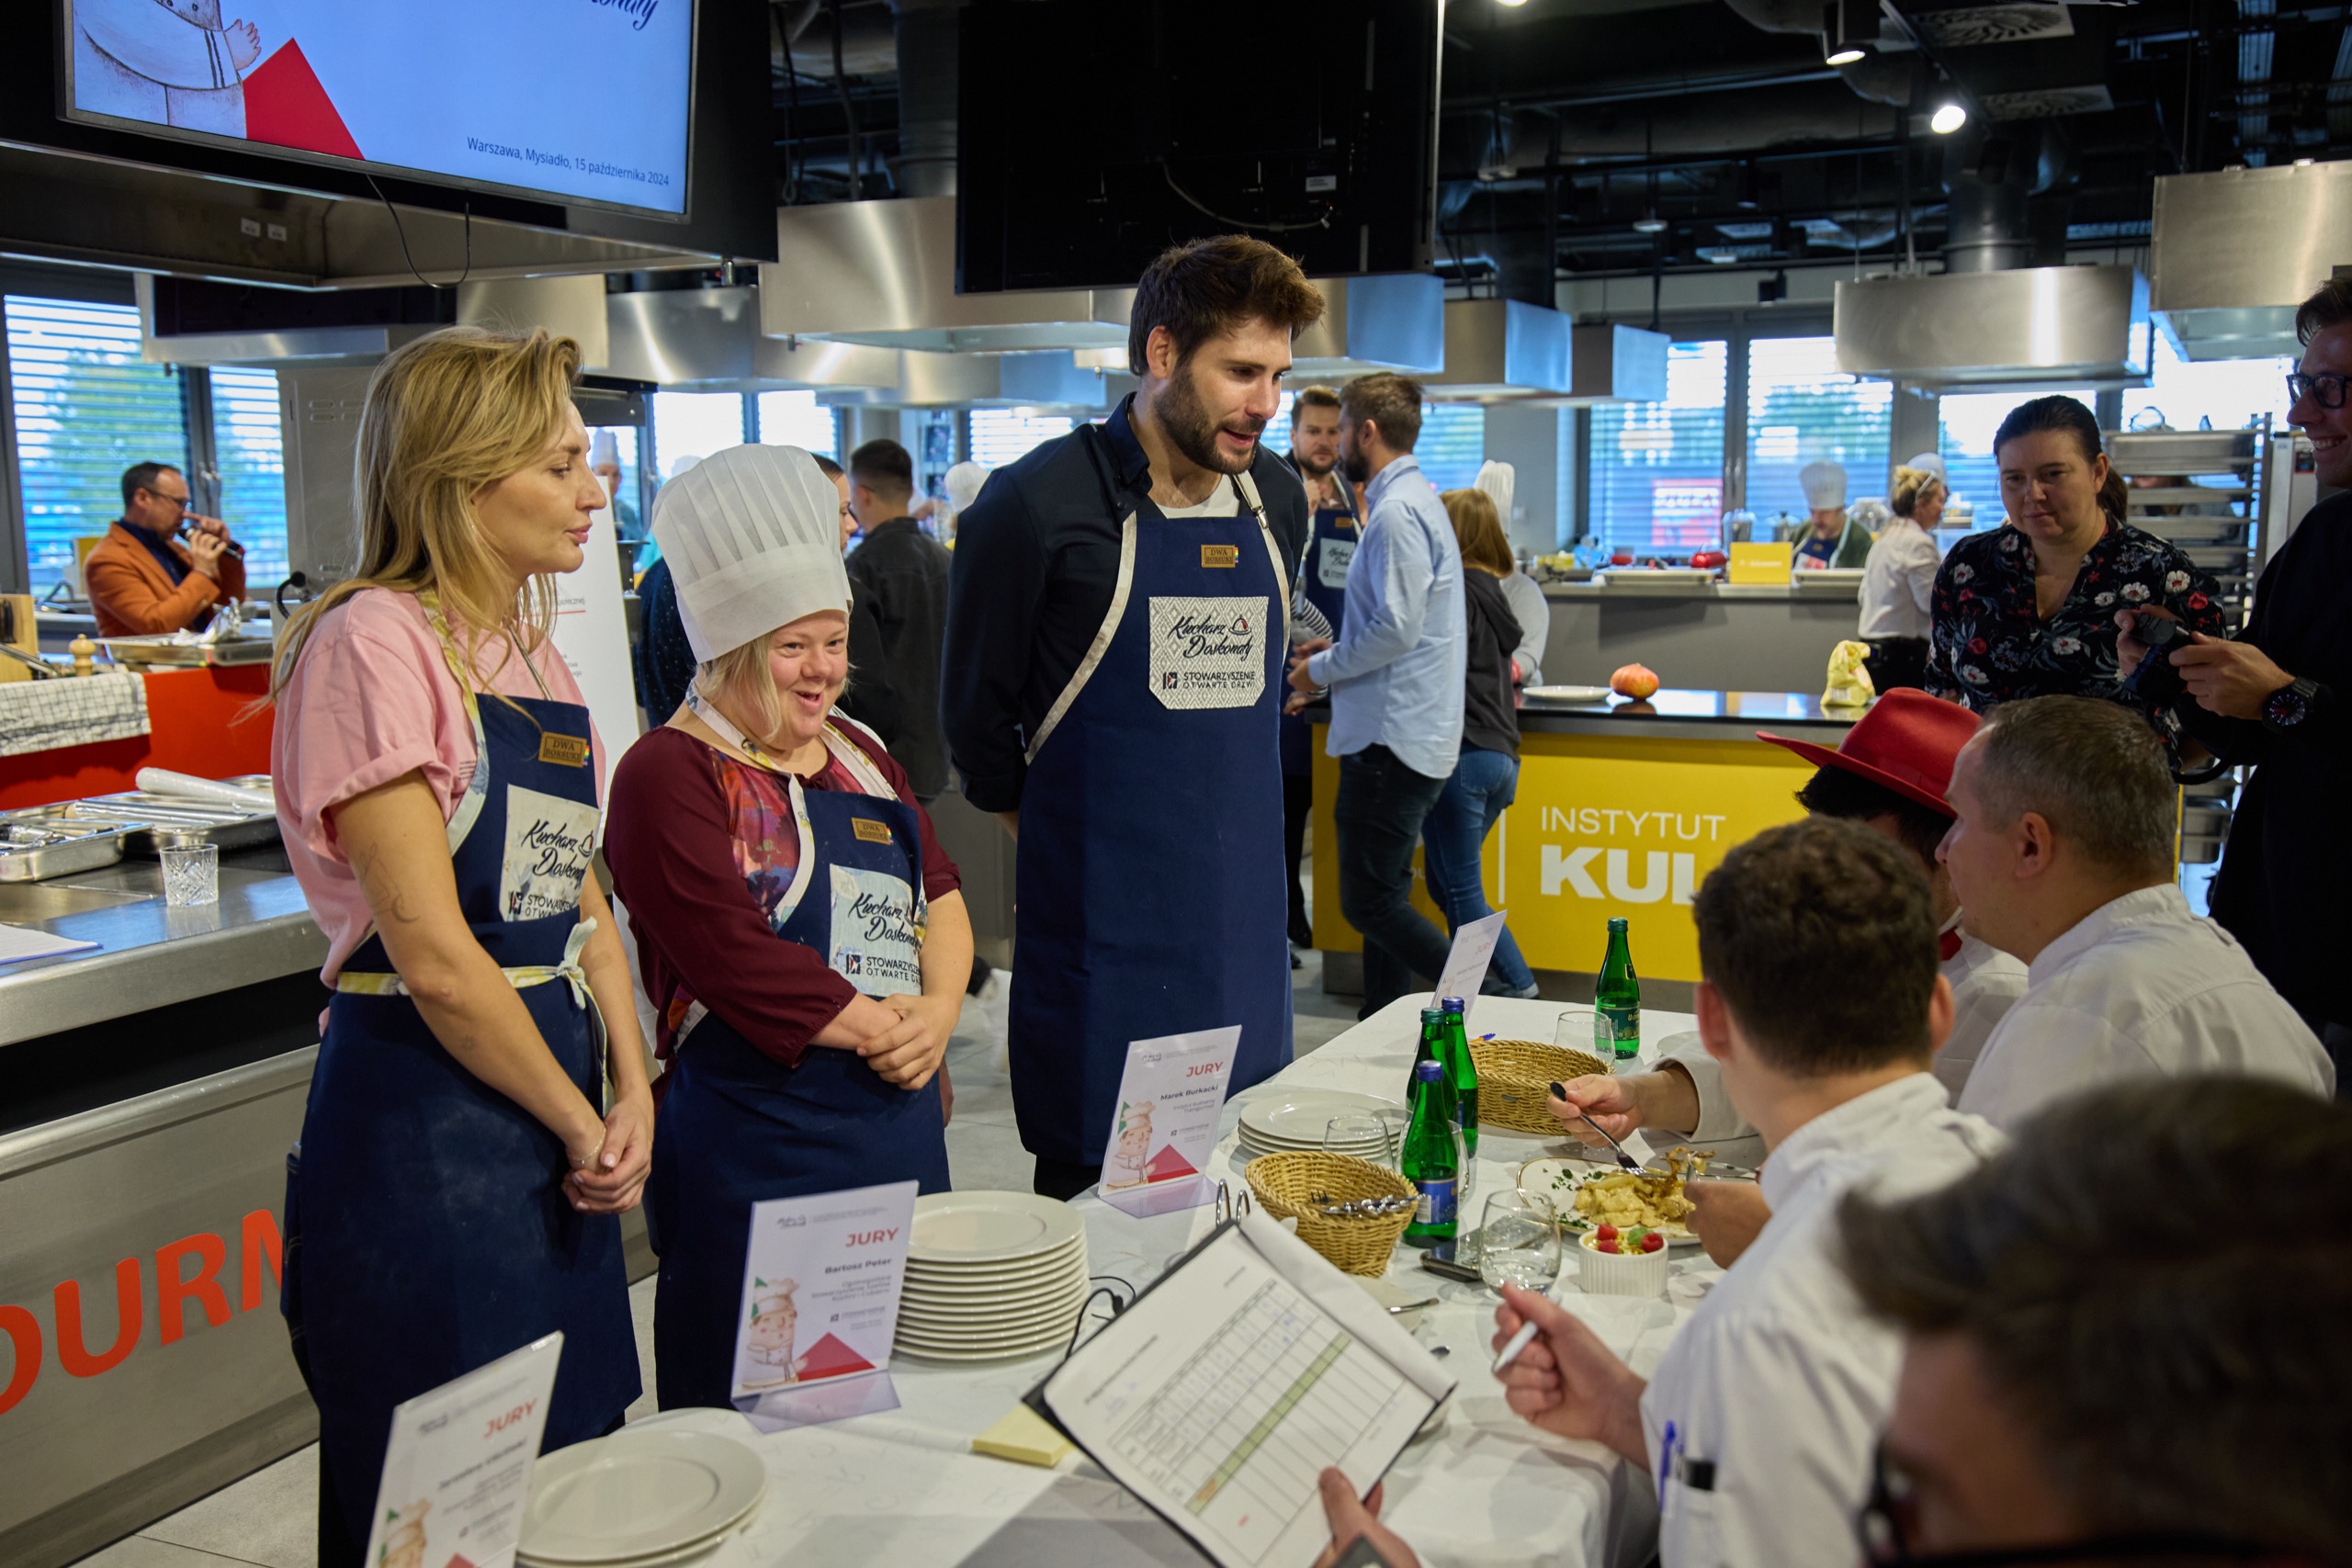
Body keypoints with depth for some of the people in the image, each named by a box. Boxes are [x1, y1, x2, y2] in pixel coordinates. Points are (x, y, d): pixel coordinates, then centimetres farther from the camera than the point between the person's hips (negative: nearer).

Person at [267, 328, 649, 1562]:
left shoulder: (531, 651, 10)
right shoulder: (375, 642, -16)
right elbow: (432, 955, -19)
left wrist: (630, 1094, 1)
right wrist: (581, 1126, -10)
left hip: (558, 1111, 8)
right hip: (425, 1124, -8)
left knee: (576, 1468, 18)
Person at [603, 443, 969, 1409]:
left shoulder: (858, 752, 16)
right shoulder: (671, 775, -8)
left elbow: (940, 892, 15)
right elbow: (736, 960, -17)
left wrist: (938, 1012, -3)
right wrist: (883, 1027, -12)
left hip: (901, 1125, 7)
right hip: (755, 1142, -7)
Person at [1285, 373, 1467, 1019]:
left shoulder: (1396, 512, -17)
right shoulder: (1416, 499, 17)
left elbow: (1397, 628, -24)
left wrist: (1323, 669, -11)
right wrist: (1338, 648, 16)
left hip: (1391, 741, -11)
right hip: (1402, 733, 11)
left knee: (1371, 905, -8)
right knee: (1383, 899, 15)